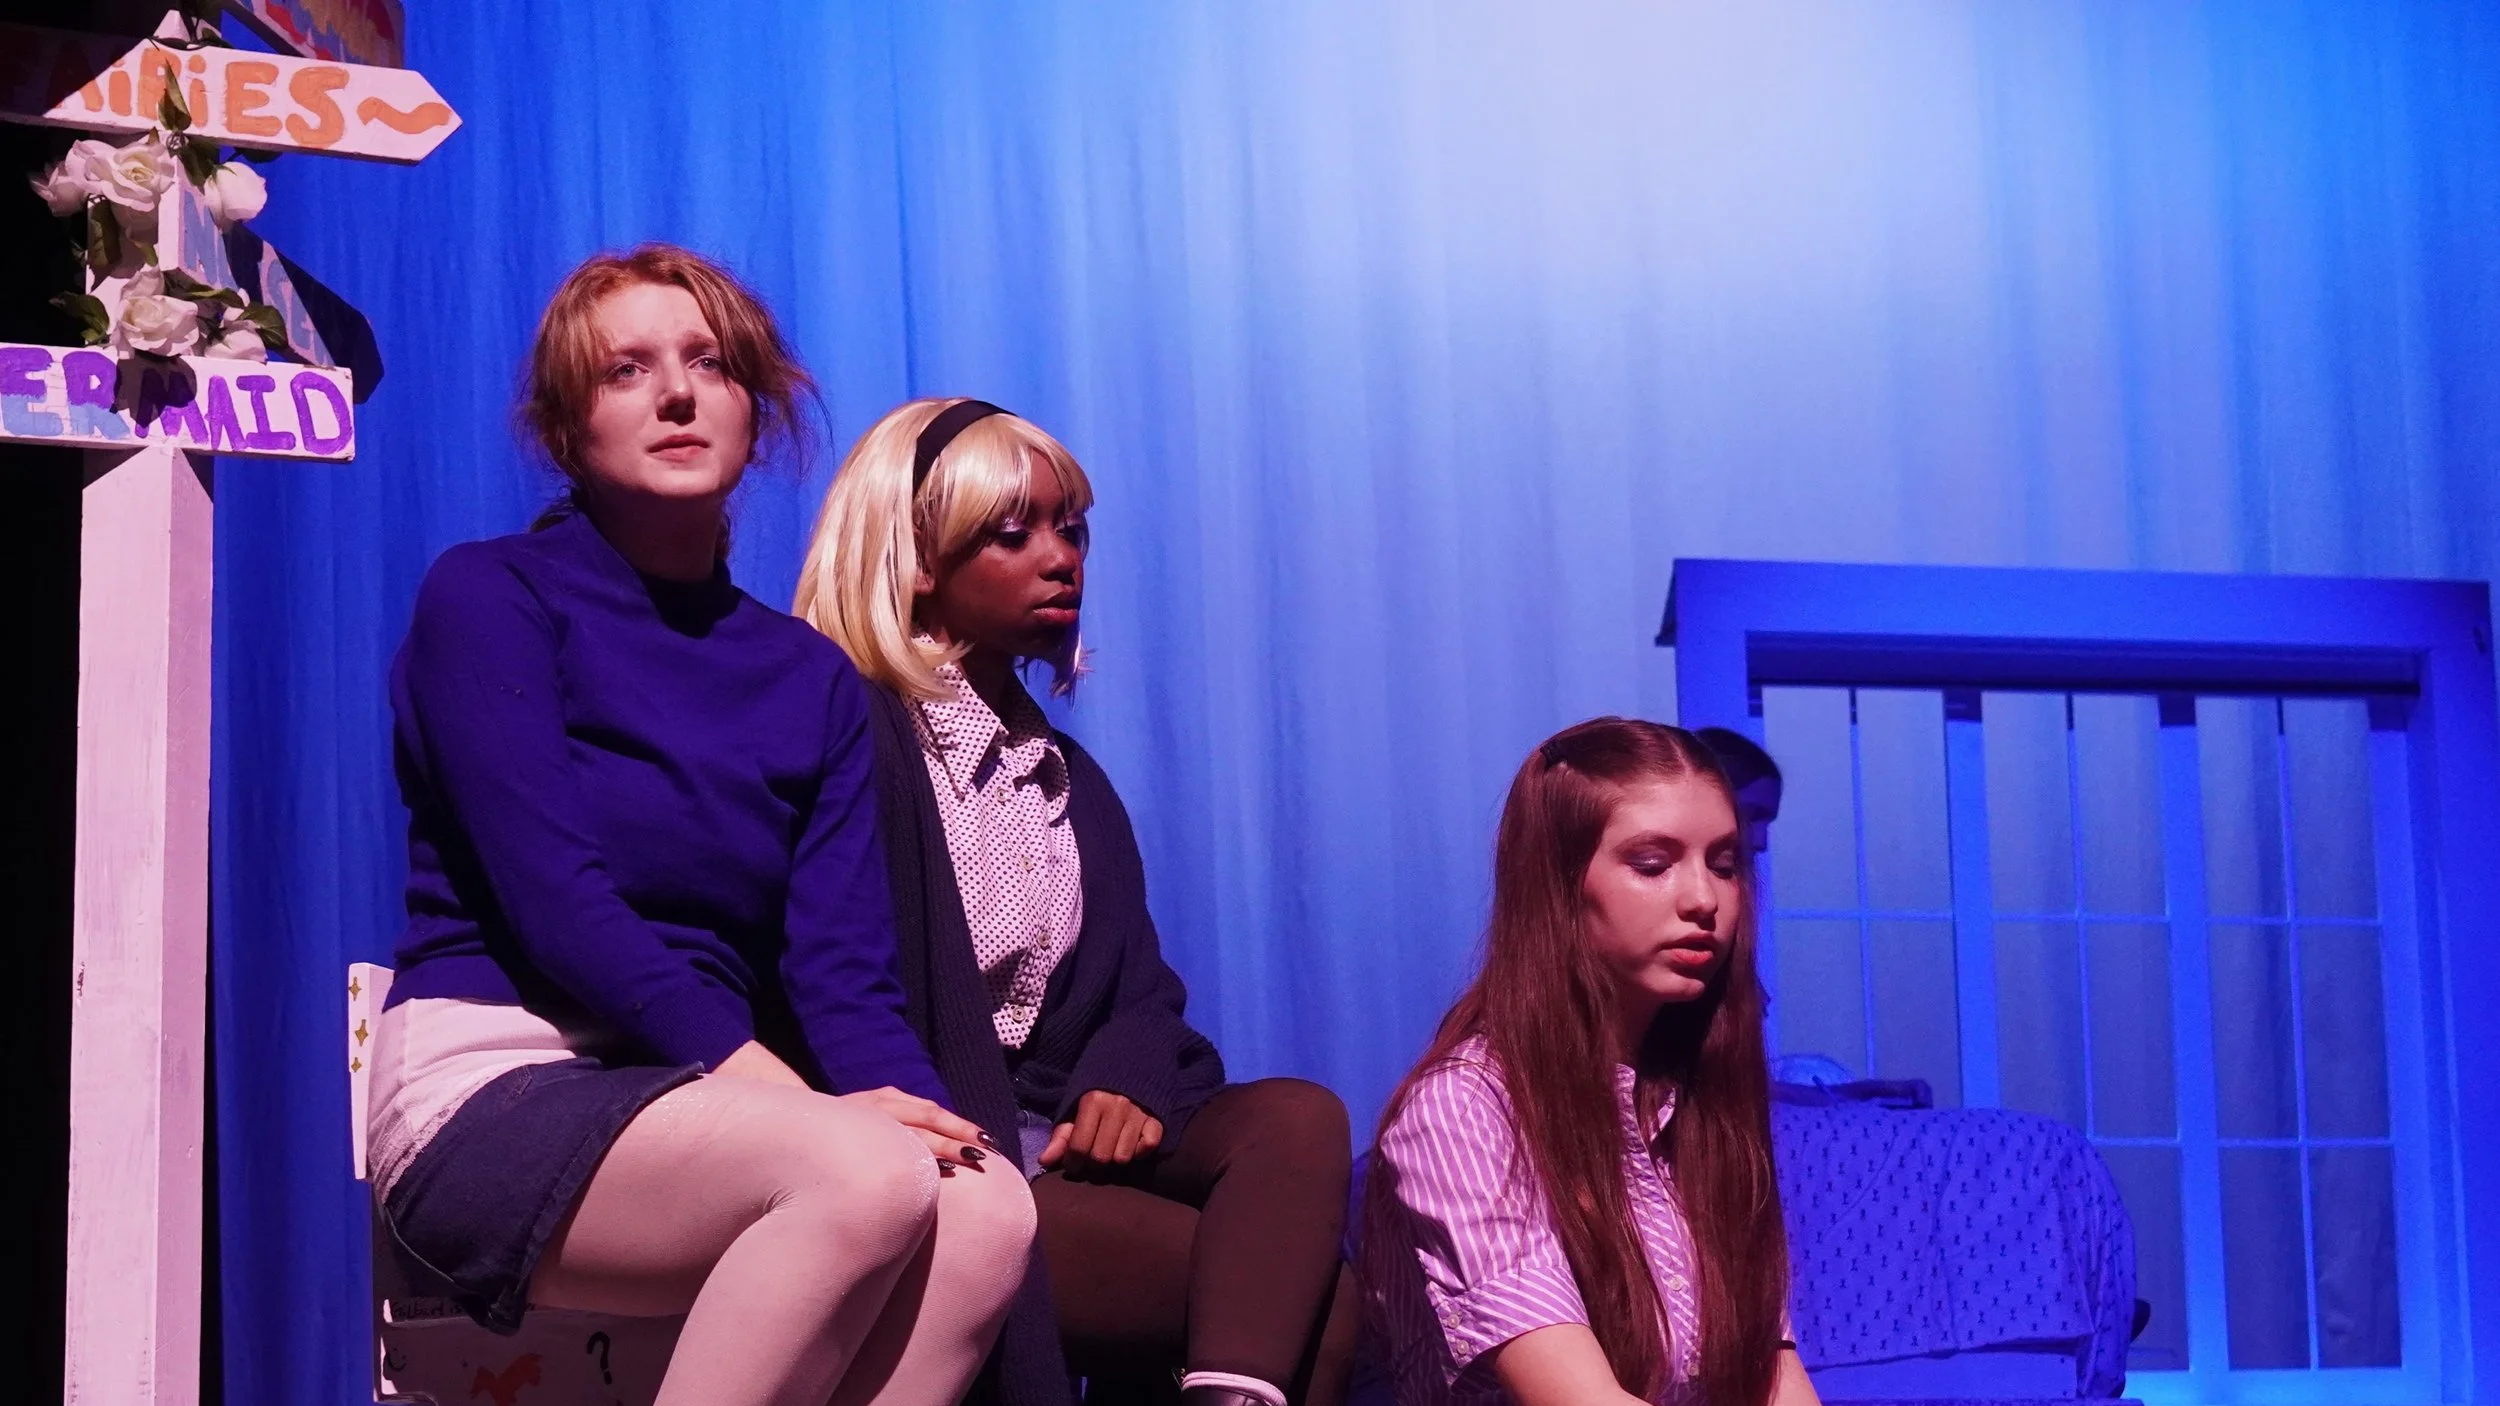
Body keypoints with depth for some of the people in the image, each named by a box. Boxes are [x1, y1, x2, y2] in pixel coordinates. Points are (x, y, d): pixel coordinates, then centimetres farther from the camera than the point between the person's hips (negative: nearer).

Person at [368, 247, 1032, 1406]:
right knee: (867, 1174, -33)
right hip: (495, 1094, -5)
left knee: (986, 1210, -27)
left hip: (700, 1105, 5)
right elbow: (555, 901, -12)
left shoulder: (814, 681, 15)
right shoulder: (488, 598, 0)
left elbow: (842, 960, 5)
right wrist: (779, 1090, -22)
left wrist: (909, 1100, -18)